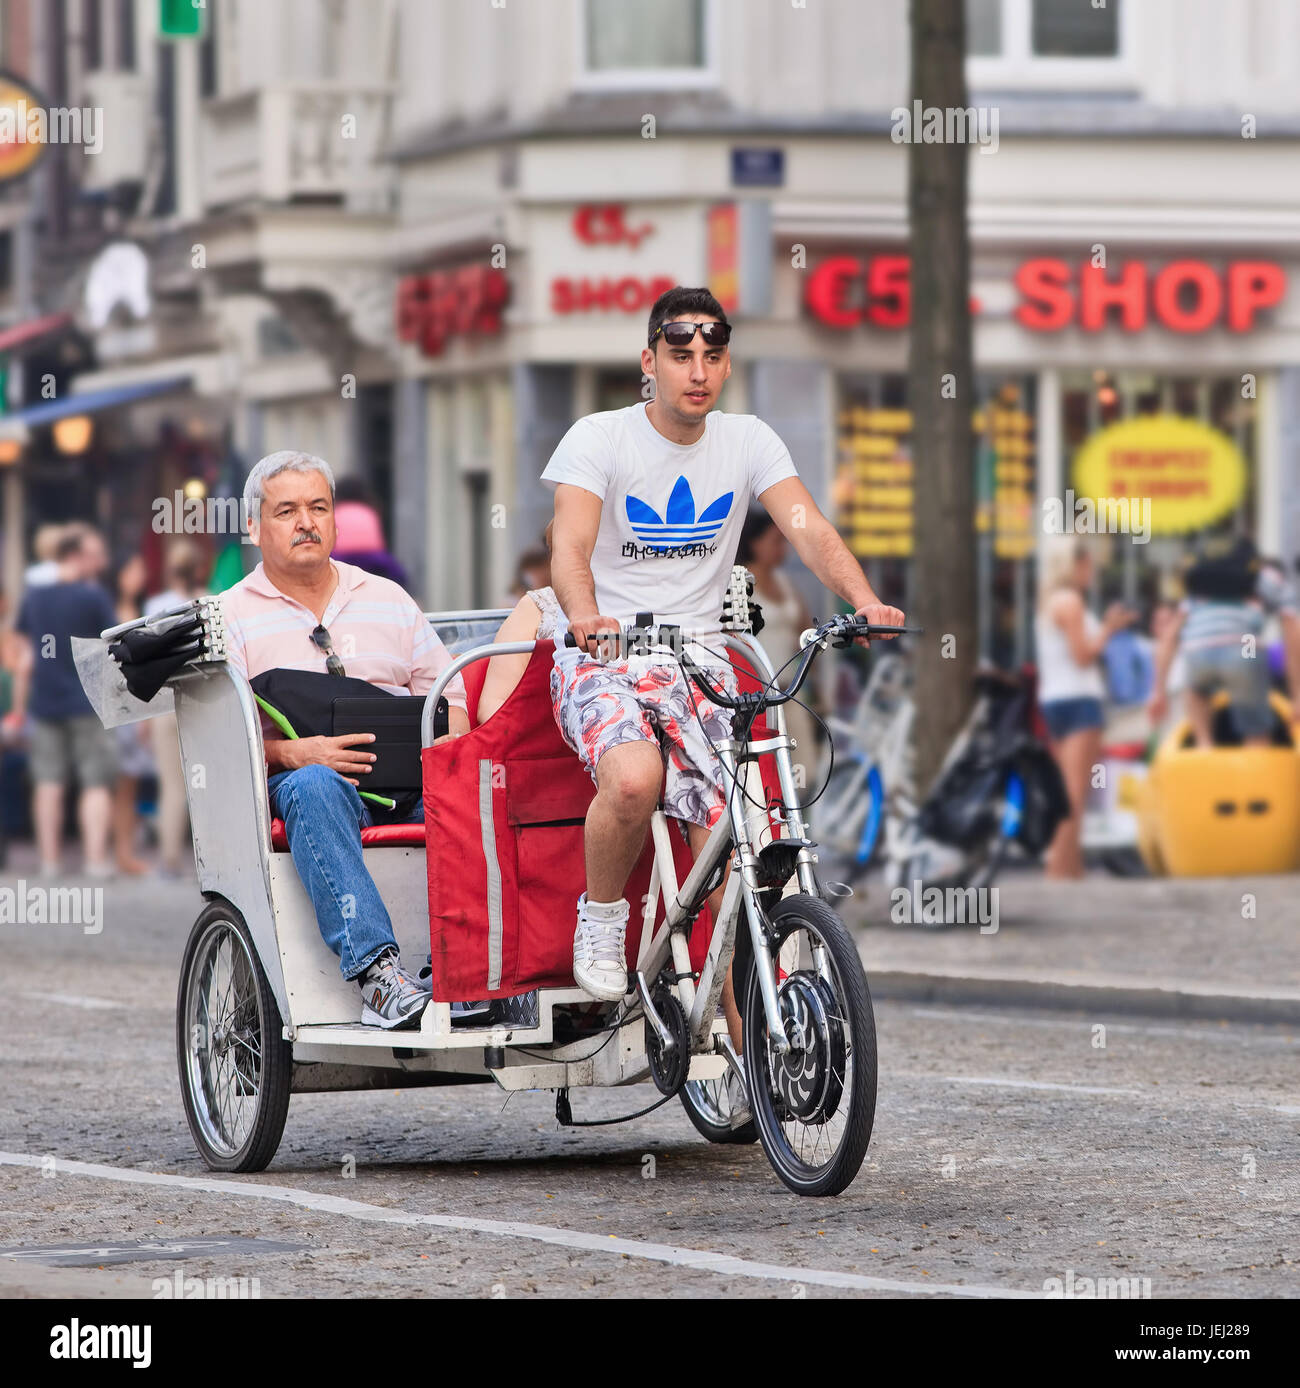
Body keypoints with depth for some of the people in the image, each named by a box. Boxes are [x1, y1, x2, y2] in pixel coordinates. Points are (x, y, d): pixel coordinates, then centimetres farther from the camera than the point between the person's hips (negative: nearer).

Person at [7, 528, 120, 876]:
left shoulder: (33, 597, 5)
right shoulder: (93, 596, -8)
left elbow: (25, 658, 8)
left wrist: (19, 707, 14)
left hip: (44, 703, 4)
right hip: (87, 702, -4)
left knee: (48, 781, 8)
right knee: (96, 782, 1)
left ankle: (49, 859, 8)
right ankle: (95, 858, -7)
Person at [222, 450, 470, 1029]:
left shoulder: (387, 599, 25)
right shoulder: (233, 615, 12)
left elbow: (450, 696, 21)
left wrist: (450, 739, -3)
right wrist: (294, 752, -20)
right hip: (312, 775, -3)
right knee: (312, 787, -40)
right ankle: (374, 967, -51)